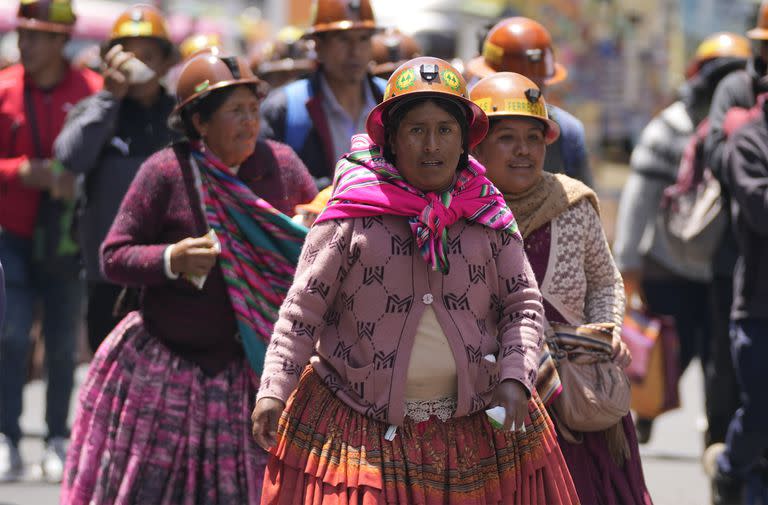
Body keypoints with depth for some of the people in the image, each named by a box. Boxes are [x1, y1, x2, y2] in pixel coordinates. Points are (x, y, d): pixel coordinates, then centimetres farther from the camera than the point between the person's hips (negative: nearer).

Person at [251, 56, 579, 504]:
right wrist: (274, 390, -8)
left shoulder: (489, 218, 4)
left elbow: (524, 303, 8)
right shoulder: (353, 216, -4)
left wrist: (515, 378, -7)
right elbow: (304, 306, -2)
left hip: (475, 425, 2)